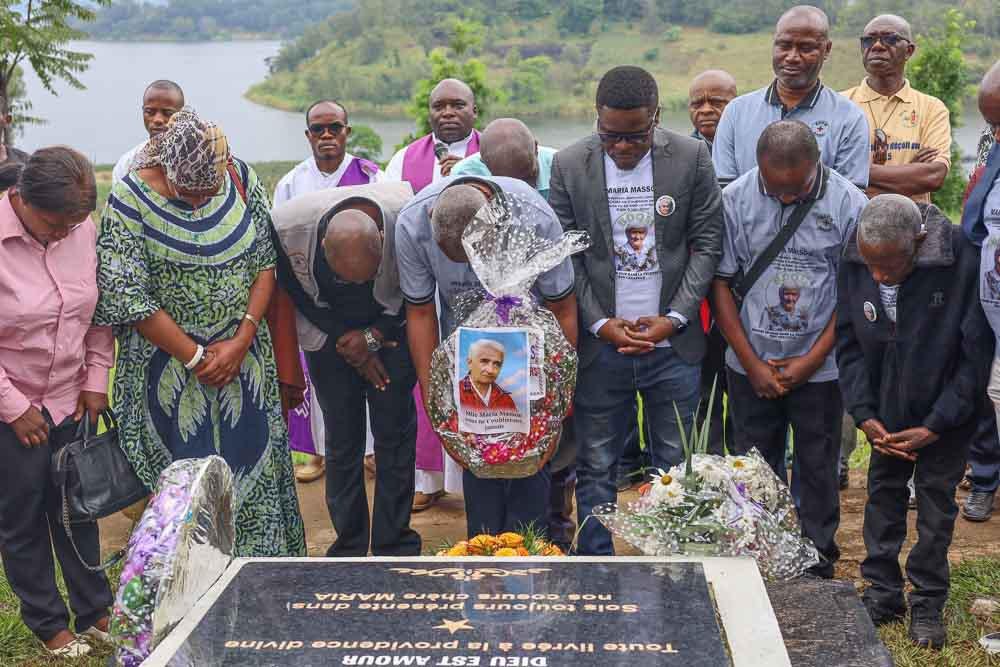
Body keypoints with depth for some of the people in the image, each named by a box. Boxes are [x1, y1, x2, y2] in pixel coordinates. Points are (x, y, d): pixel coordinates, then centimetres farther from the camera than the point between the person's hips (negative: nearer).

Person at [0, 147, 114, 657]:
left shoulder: (83, 229, -6)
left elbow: (100, 310, 7)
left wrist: (97, 378, 2)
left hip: (71, 400, 4)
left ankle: (95, 612, 28)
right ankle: (47, 624, 25)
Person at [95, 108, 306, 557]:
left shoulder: (242, 179, -5)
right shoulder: (131, 199, -14)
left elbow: (266, 262, 0)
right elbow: (126, 296, -15)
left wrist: (241, 342, -10)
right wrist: (195, 356, -12)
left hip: (244, 356, 3)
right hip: (170, 362, -3)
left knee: (252, 465, 9)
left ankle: (262, 560, 25)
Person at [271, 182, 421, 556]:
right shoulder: (287, 226, -27)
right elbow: (288, 300, -8)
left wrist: (373, 337, -14)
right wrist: (346, 348, -9)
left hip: (388, 332, -1)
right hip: (327, 338, 1)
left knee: (394, 440, -1)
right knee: (341, 444, 3)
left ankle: (395, 549, 10)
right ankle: (348, 549, 17)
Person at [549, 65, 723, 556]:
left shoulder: (692, 157, -1)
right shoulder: (569, 165, -1)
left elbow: (707, 243, 1)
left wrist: (674, 318, -8)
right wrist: (600, 323, -8)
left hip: (672, 343, 0)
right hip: (600, 344, 0)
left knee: (675, 468, 9)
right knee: (596, 469, 7)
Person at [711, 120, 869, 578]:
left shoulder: (848, 204, -9)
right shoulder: (735, 198, -7)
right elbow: (720, 282, -2)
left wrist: (811, 361, -7)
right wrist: (752, 363, -4)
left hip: (819, 367, -1)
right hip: (751, 365, 1)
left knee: (818, 470, 9)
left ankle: (817, 565, 25)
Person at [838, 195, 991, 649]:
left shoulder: (963, 263, -27)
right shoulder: (853, 264, -17)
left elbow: (976, 354, -19)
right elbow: (849, 343, -5)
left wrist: (935, 426, -18)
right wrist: (865, 414, -12)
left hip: (947, 416, -3)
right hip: (886, 411, 3)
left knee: (936, 501, 6)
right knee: (883, 493, 11)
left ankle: (928, 603, 21)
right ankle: (883, 594, 25)